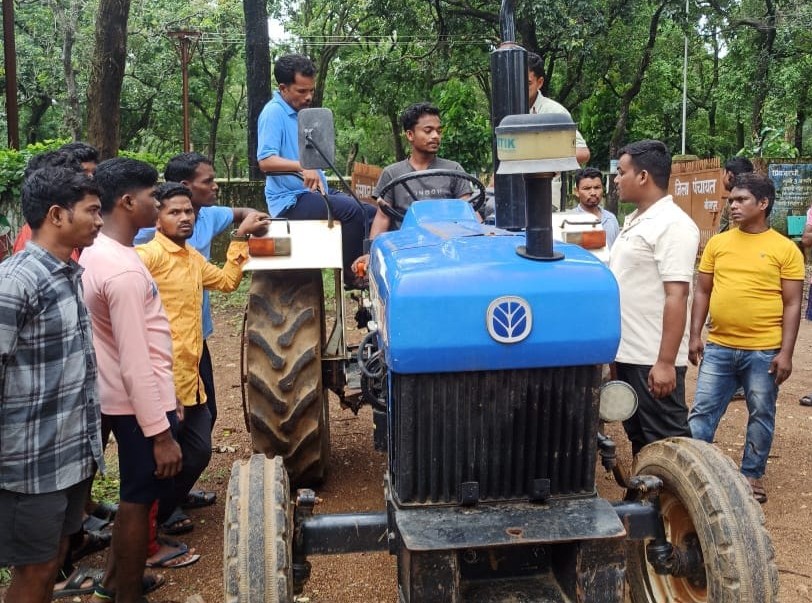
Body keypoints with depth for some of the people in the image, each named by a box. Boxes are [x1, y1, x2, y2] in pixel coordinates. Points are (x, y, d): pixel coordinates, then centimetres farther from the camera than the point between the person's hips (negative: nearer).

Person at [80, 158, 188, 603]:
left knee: (134, 493, 23)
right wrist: (160, 433, -22)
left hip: (120, 398, 10)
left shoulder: (96, 253, 5)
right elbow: (136, 364, -26)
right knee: (138, 499, 6)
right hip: (140, 402, -10)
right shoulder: (123, 270, -26)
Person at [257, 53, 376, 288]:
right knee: (351, 210, -27)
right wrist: (302, 167, -36)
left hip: (314, 193, 9)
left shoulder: (302, 112, 16)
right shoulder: (274, 113, -12)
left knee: (370, 212, 2)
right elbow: (265, 161, -24)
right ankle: (350, 274, -17)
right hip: (291, 200, -9)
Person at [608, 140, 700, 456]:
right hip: (627, 353, 9)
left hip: (654, 360, -9)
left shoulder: (672, 225, -16)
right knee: (637, 434, 19)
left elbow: (676, 295, -22)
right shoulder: (633, 221, 13)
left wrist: (665, 361, -25)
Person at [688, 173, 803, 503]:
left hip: (764, 351, -2)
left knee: (761, 415, 11)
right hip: (718, 347, 2)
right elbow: (702, 292, 9)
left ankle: (753, 474, 26)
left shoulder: (785, 249, -3)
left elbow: (792, 304, -3)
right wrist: (695, 336, 1)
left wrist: (785, 353, -9)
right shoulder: (717, 243, 6)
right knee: (702, 411, 5)